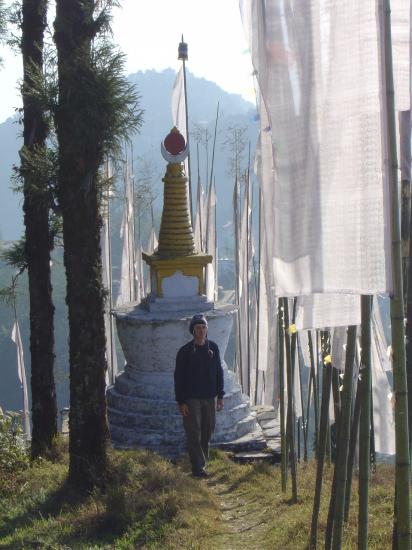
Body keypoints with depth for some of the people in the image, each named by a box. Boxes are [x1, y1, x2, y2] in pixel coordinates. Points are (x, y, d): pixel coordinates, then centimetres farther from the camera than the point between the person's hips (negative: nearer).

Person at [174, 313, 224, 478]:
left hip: (210, 398, 4)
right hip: (191, 399, -4)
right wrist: (181, 402, -10)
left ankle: (202, 461, 23)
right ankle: (197, 468, -4)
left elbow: (219, 372, 11)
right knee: (194, 434, -6)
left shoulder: (213, 348, 5)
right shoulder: (185, 351, -6)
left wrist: (220, 396, 7)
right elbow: (179, 378, -5)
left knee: (207, 432, 10)